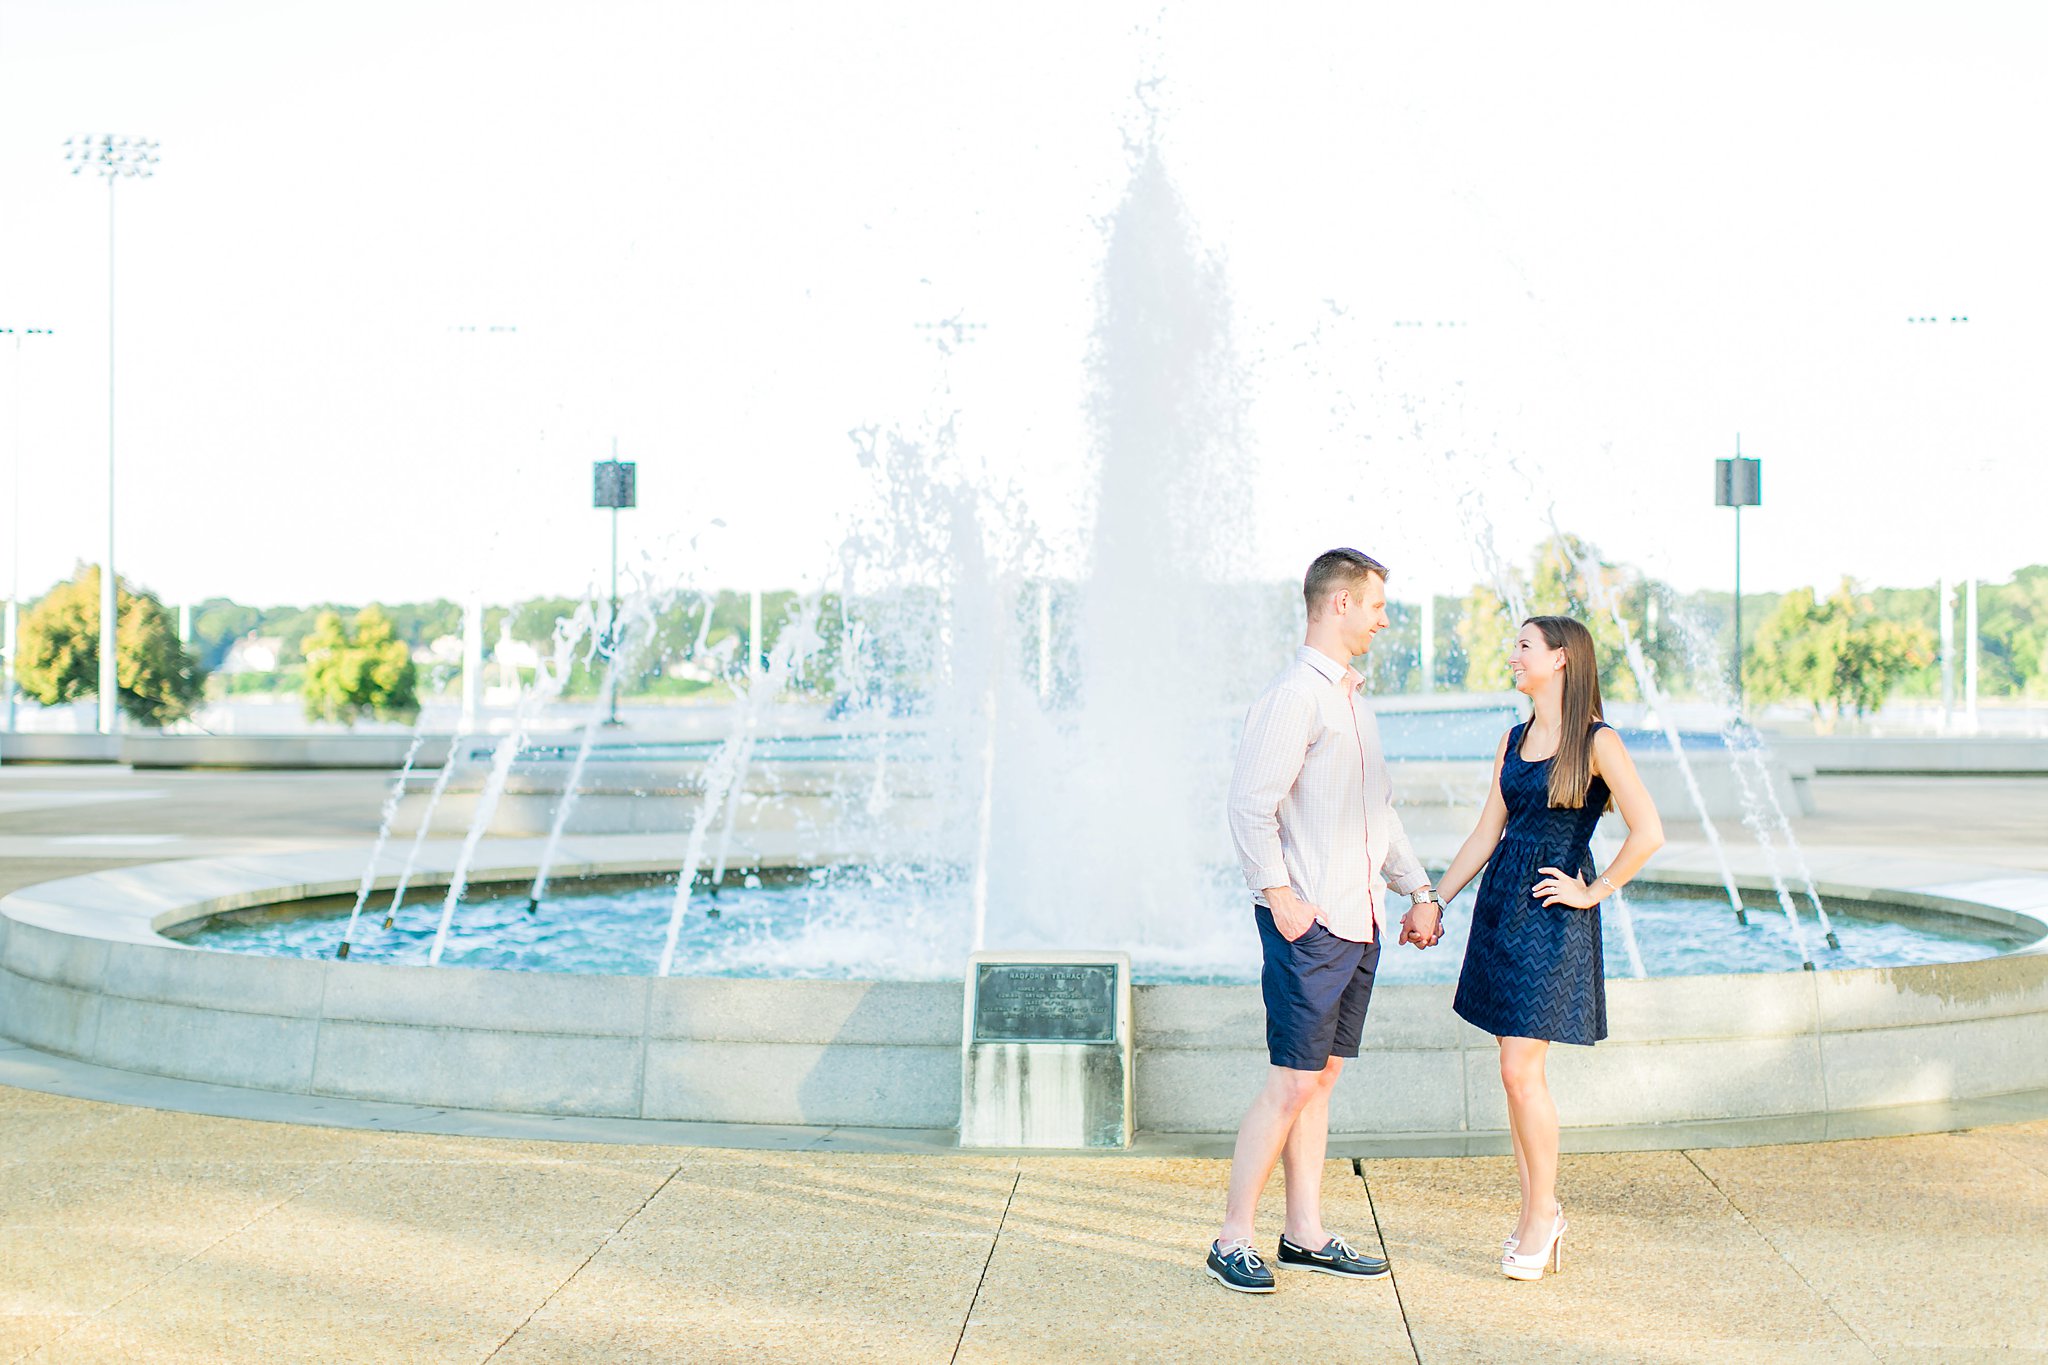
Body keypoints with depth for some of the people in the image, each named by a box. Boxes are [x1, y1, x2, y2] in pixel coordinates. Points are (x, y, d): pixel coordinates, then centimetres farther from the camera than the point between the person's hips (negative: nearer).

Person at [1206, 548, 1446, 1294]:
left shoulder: (1351, 697, 18)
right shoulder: (1293, 695, -12)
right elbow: (1250, 803, -18)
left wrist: (1417, 886, 23)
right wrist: (1280, 895, -20)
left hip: (1359, 919, 9)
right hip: (1309, 923, -9)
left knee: (1323, 1075, 11)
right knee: (1293, 1082, -7)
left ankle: (1305, 1234, 17)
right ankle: (1232, 1240, 0)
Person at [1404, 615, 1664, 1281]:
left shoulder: (1597, 742, -9)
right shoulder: (1514, 740, 11)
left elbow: (1647, 833, -16)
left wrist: (1592, 892, -9)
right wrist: (1435, 900, 13)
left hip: (1555, 914, -7)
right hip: (1501, 903, 7)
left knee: (1521, 1070, -9)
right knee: (1517, 1068, 9)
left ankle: (1541, 1213, 6)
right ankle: (1541, 1211, 19)